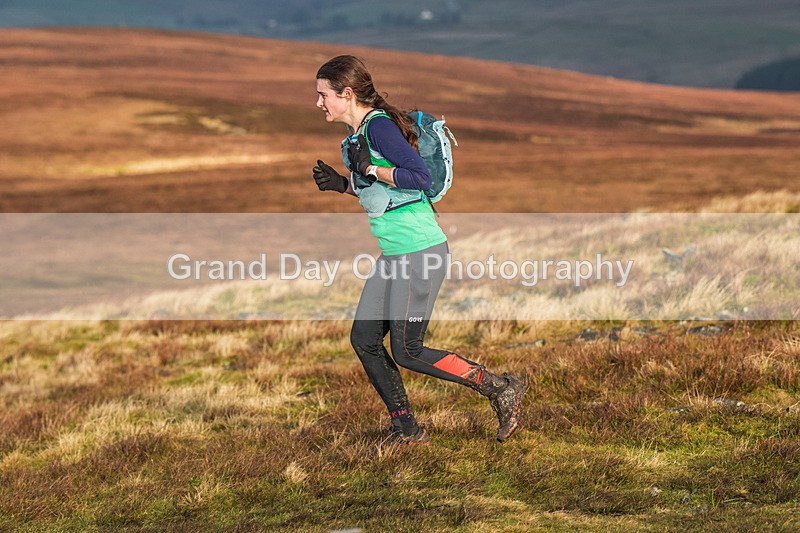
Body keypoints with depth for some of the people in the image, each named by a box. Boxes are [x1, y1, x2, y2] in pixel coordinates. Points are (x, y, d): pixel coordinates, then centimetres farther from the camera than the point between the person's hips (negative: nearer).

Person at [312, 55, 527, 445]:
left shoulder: (379, 126, -16)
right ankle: (406, 430, 15)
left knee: (406, 351, -7)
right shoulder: (356, 134, 14)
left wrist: (369, 169, -22)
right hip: (394, 254, 10)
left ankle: (501, 389, 3)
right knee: (363, 339, 7)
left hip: (420, 251, -10)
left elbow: (420, 177, -23)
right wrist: (341, 184, 11)